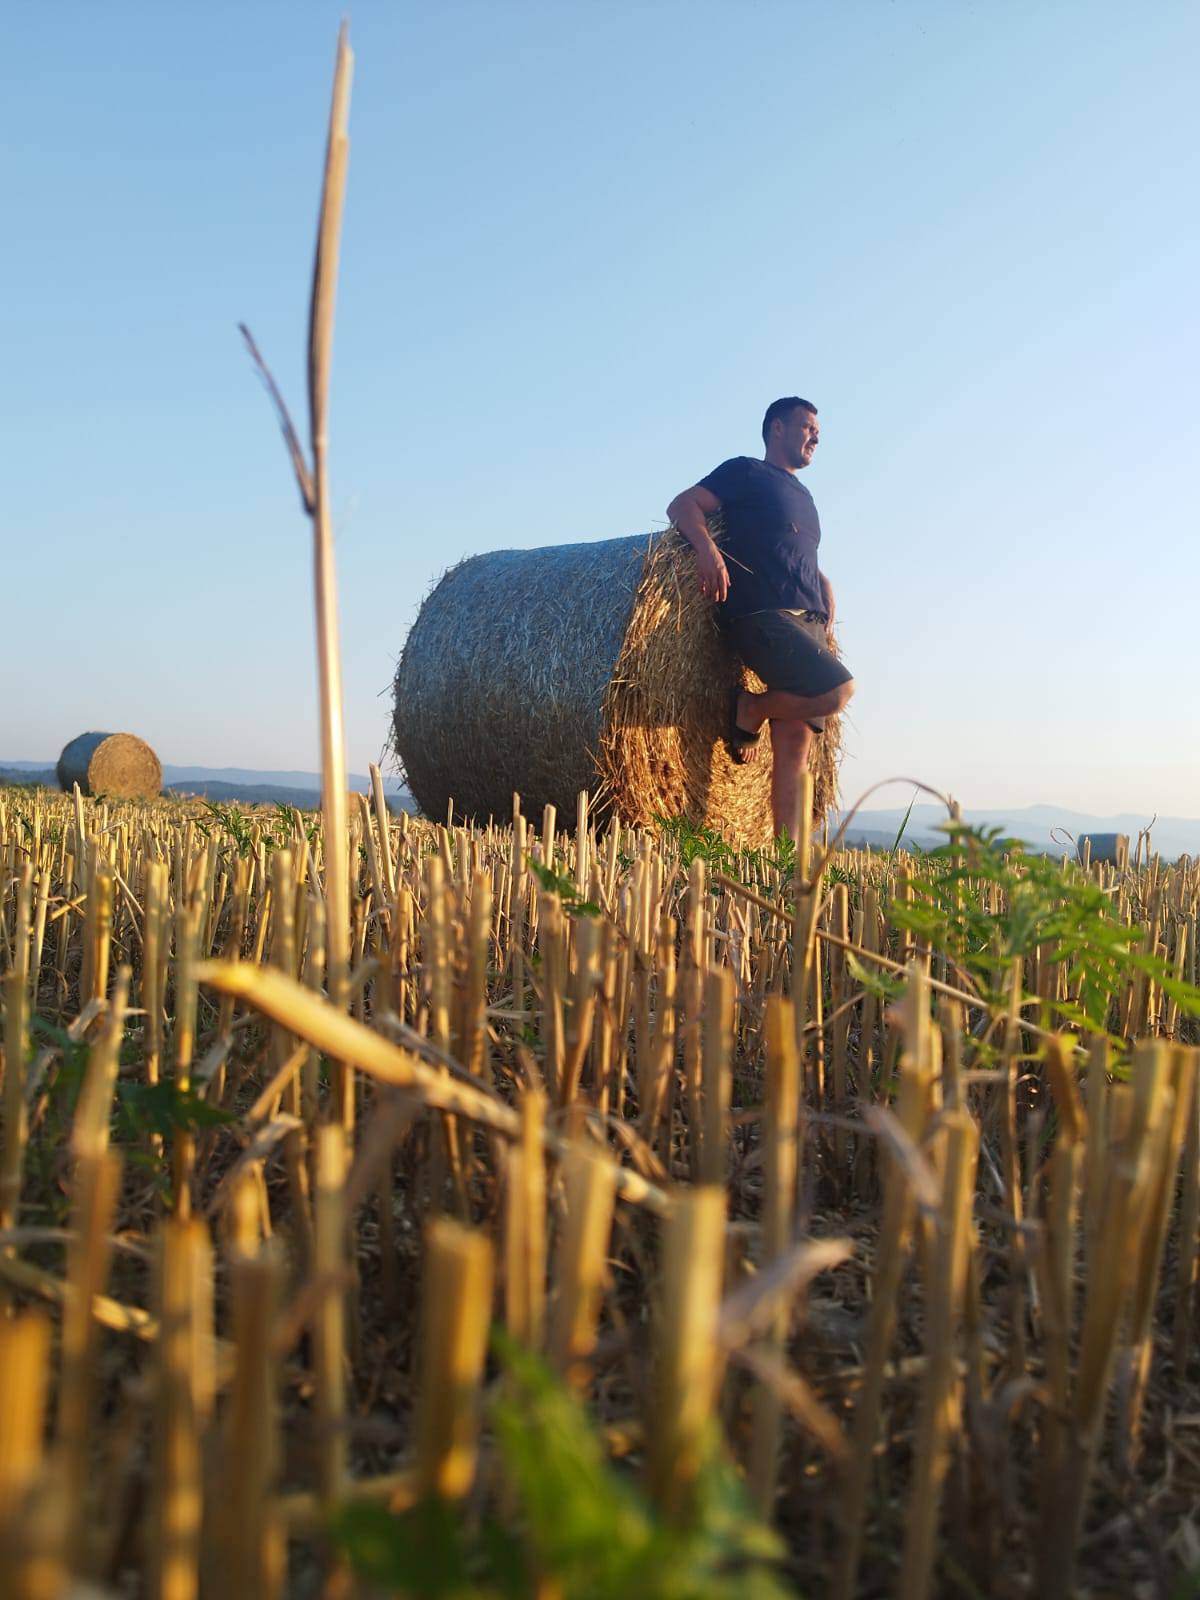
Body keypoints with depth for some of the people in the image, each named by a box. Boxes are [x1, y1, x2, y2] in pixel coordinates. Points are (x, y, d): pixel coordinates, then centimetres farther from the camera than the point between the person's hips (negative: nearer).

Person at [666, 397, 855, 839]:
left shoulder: (803, 497, 30)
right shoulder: (746, 472, 8)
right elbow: (681, 505, -3)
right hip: (761, 616, -7)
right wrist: (707, 547, -23)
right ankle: (749, 709, -4)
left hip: (809, 623, 7)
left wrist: (829, 611, 16)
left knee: (795, 746, -2)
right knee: (838, 687, -27)